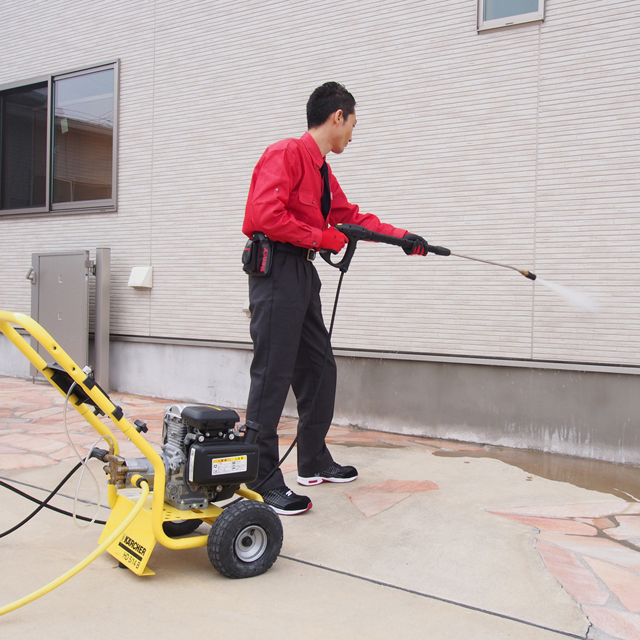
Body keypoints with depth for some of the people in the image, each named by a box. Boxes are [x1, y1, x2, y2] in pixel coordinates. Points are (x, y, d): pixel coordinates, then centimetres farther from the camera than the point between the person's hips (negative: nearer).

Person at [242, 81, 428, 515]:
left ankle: (314, 462, 26)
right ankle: (263, 481, -2)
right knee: (273, 376, -8)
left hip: (304, 273, 10)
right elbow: (265, 216, -21)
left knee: (320, 368, 13)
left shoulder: (322, 171, 21)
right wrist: (322, 238, -13)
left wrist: (404, 238, 27)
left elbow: (353, 217, 29)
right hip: (276, 269, -10)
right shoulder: (286, 154, -9)